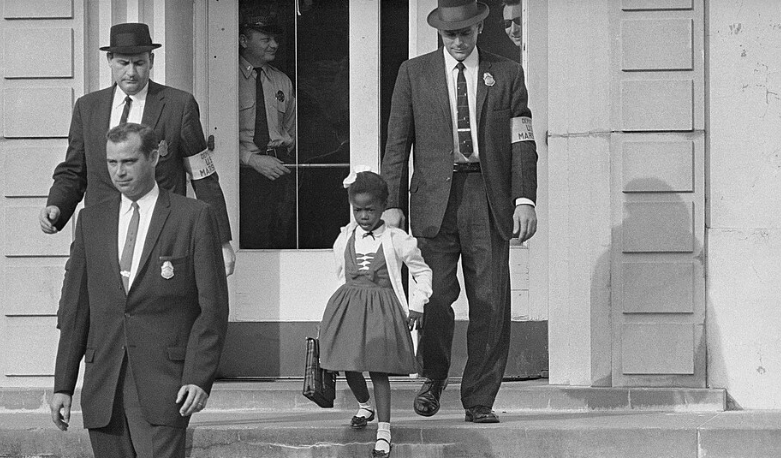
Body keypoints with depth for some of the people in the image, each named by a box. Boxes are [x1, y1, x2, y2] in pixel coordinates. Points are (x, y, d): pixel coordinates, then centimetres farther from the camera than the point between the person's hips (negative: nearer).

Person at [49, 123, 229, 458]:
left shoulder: (195, 217, 2)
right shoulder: (91, 220, 14)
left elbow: (213, 308, -1)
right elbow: (75, 308, 14)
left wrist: (199, 378, -11)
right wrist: (63, 386, 8)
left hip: (163, 384, -4)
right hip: (103, 386, 4)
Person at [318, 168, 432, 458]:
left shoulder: (396, 239, -4)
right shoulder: (344, 239, 5)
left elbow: (422, 272, 6)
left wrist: (416, 305, 2)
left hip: (382, 307, -4)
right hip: (348, 304, 4)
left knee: (378, 368, -10)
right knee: (348, 366, 6)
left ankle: (384, 431, -7)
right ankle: (364, 406, 37)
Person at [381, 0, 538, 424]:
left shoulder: (507, 74, 11)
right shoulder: (414, 73, 10)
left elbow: (522, 143, 7)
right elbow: (397, 143, 8)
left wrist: (525, 199, -5)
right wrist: (392, 203, 0)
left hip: (488, 198, 1)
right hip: (435, 198, -1)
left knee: (491, 305, -2)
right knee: (436, 295, -12)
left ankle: (479, 401, 6)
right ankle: (432, 377, 13)